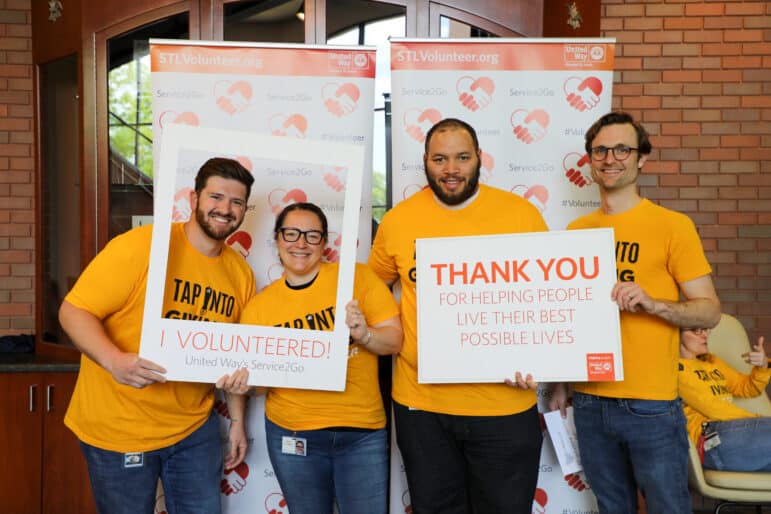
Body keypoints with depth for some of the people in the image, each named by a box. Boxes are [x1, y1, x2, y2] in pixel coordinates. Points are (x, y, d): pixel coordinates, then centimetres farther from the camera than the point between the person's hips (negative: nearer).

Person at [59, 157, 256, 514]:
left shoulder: (241, 273, 2)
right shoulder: (140, 246, -16)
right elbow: (73, 312, -16)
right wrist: (115, 360, -33)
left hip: (195, 429, 5)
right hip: (119, 430, -4)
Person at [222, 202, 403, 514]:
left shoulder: (357, 277, -4)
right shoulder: (259, 306, 2)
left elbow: (394, 340, -5)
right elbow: (248, 369, 7)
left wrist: (363, 334, -24)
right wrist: (240, 381, -14)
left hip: (363, 433, -1)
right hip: (291, 434, 2)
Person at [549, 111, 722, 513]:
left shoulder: (672, 226, -6)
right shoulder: (575, 231, 7)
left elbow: (710, 312, -6)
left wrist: (651, 302, -24)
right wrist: (559, 383, 11)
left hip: (651, 405, -4)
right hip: (588, 403, 4)